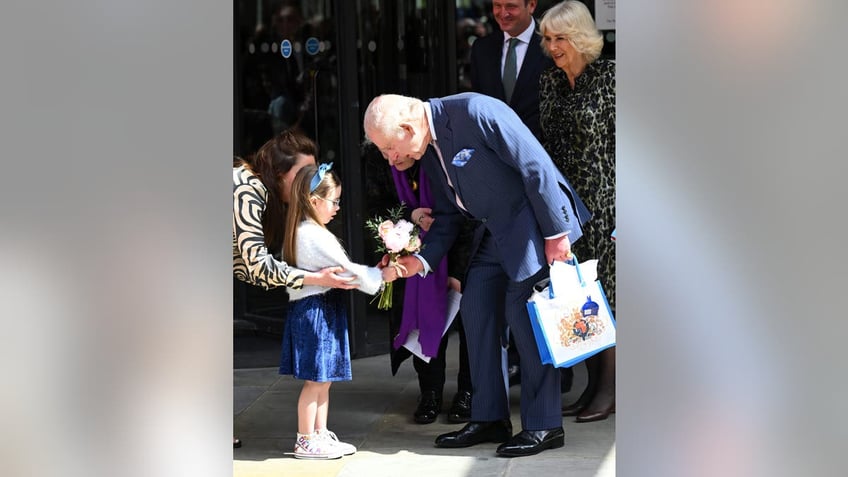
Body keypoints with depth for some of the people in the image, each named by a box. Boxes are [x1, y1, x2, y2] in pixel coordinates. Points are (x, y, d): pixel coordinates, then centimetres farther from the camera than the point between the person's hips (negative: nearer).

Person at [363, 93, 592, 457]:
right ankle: (489, 418, 14)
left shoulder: (475, 112, -24)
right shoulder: (428, 150, 5)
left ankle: (544, 426, -2)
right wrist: (421, 259, -2)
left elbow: (536, 165, -24)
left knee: (523, 311, -11)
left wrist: (556, 232, -22)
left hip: (536, 220, -9)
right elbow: (448, 214, 12)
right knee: (476, 308, 6)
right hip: (496, 232, 9)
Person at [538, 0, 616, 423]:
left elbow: (622, 138, -7)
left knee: (604, 291, -4)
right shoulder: (549, 80, 9)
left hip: (602, 197, -6)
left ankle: (608, 391, 2)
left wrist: (621, 194, -11)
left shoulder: (607, 75, -8)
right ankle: (592, 385, 13)